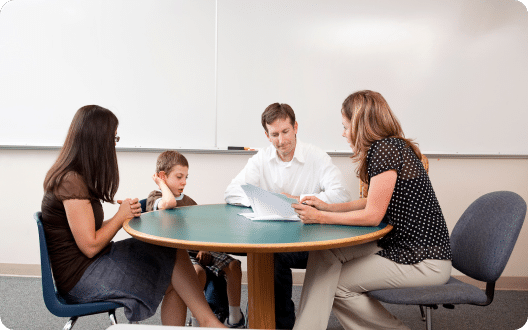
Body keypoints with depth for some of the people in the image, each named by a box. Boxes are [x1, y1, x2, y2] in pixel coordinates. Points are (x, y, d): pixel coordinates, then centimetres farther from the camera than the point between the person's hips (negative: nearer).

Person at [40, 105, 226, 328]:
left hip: (87, 266, 9)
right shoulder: (72, 183, -19)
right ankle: (208, 321, 2)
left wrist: (124, 215, -4)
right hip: (80, 278, -9)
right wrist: (121, 216, -6)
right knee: (175, 256, -11)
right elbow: (90, 246, -20)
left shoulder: (75, 177, 12)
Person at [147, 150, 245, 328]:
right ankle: (198, 320, -14)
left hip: (195, 249, 6)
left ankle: (235, 318, -2)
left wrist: (203, 249, 0)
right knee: (198, 272, -35)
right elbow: (169, 203, -25)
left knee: (233, 265, -13)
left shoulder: (189, 202, 22)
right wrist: (162, 184, -5)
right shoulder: (154, 197, 1)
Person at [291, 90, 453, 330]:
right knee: (325, 254, -3)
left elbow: (372, 215, -19)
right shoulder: (389, 147, 10)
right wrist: (327, 207, 10)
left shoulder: (386, 149, -20)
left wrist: (320, 217, -11)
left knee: (337, 284, -6)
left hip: (424, 262, -9)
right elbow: (374, 202, 15)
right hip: (400, 243, 9)